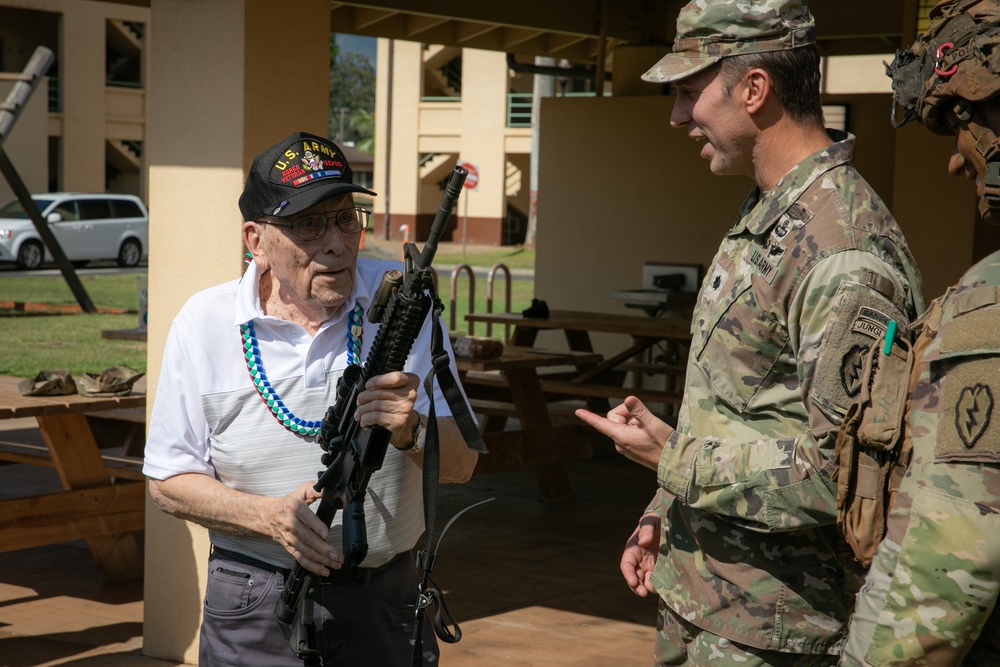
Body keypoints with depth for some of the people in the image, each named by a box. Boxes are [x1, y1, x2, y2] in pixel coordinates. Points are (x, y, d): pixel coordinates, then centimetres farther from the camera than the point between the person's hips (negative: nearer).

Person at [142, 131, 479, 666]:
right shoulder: (204, 322, -7)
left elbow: (461, 463, -7)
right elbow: (168, 482, -2)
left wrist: (411, 432, -29)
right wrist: (268, 515, -19)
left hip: (383, 606, 1)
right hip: (253, 614, -1)